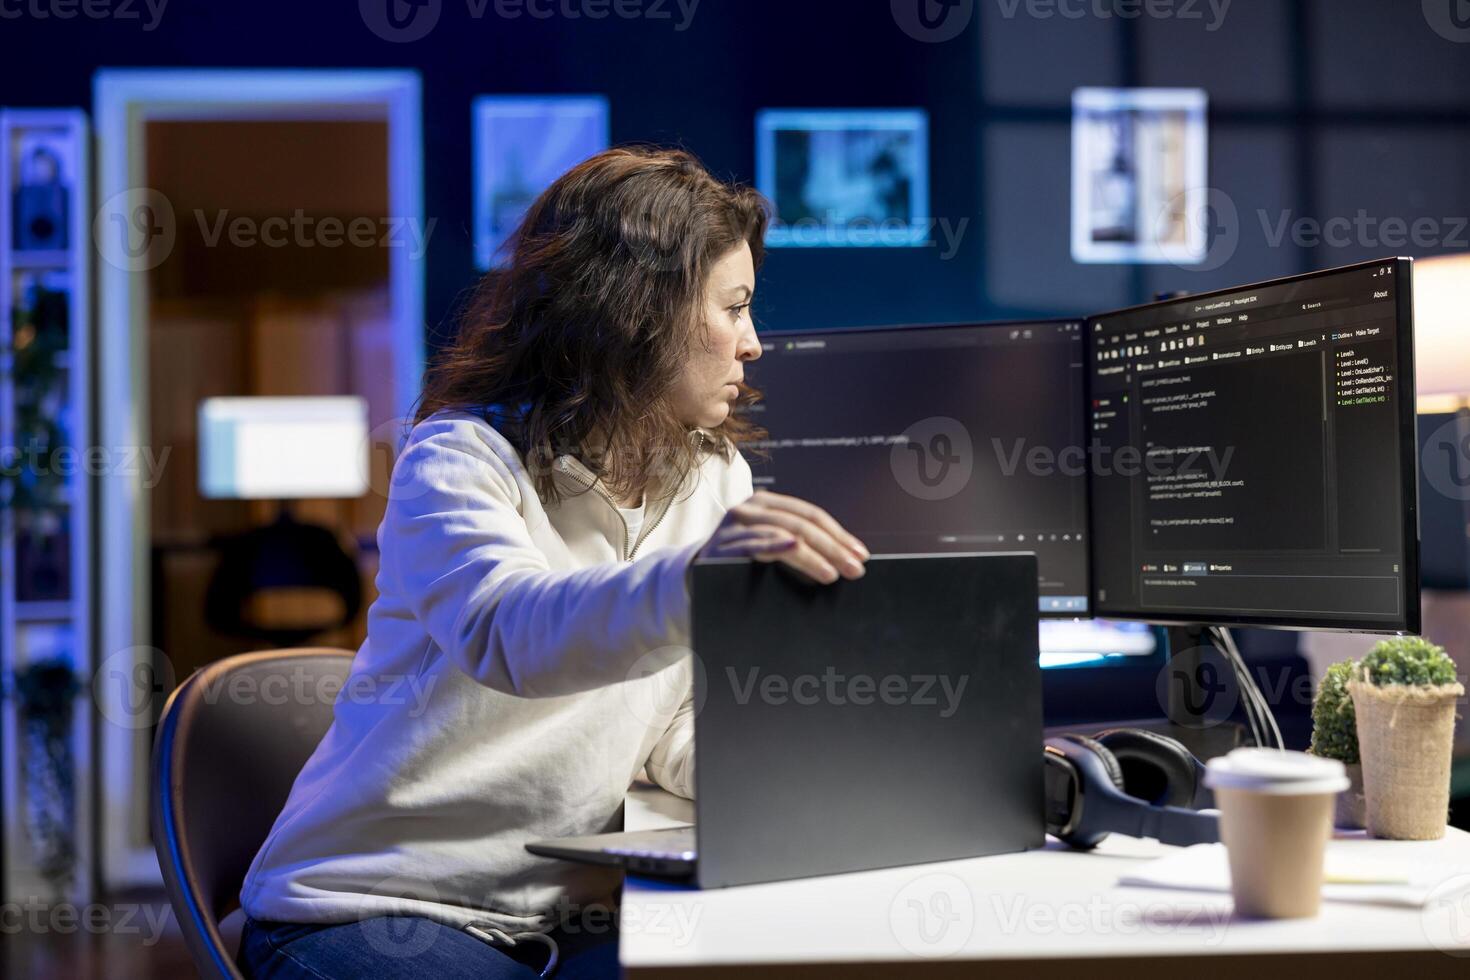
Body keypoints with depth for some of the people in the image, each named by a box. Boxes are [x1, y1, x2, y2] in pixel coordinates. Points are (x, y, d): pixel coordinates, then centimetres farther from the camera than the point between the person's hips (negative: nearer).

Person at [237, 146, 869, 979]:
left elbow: (677, 737, 5)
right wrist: (690, 576, -52)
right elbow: (506, 630, -34)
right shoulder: (463, 457, -11)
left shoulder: (718, 480, 9)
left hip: (566, 911, 5)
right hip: (375, 910, -5)